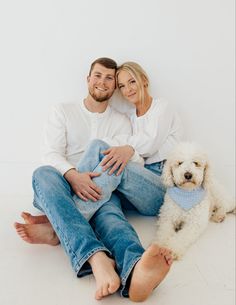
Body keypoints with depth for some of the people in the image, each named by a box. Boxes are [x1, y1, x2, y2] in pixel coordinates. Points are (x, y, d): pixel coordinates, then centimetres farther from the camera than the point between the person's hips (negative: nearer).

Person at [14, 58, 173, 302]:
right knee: (43, 173, -36)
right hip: (62, 186, 0)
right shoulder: (63, 112, 14)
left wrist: (128, 151, -20)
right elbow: (52, 154, -1)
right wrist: (73, 175, -23)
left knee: (110, 214, -35)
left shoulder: (121, 122, 17)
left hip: (99, 190, 1)